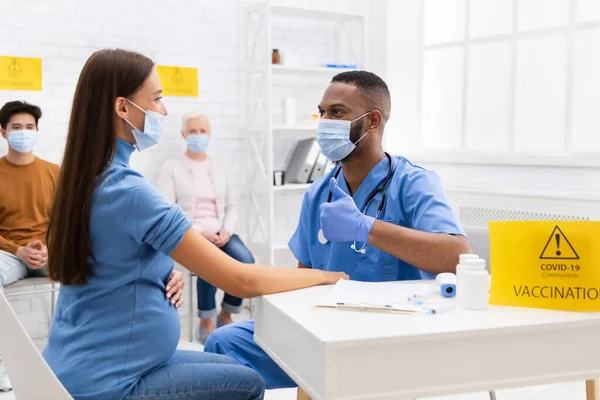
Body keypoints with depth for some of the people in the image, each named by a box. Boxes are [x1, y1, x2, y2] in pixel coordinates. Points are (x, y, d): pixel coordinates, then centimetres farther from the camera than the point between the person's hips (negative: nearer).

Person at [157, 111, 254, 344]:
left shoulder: (218, 168, 16)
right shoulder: (171, 168, 2)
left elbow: (232, 206, 14)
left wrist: (227, 230, -7)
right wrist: (199, 232, -18)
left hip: (219, 232, 4)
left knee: (246, 261, -25)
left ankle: (226, 316, -1)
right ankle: (206, 325, -14)